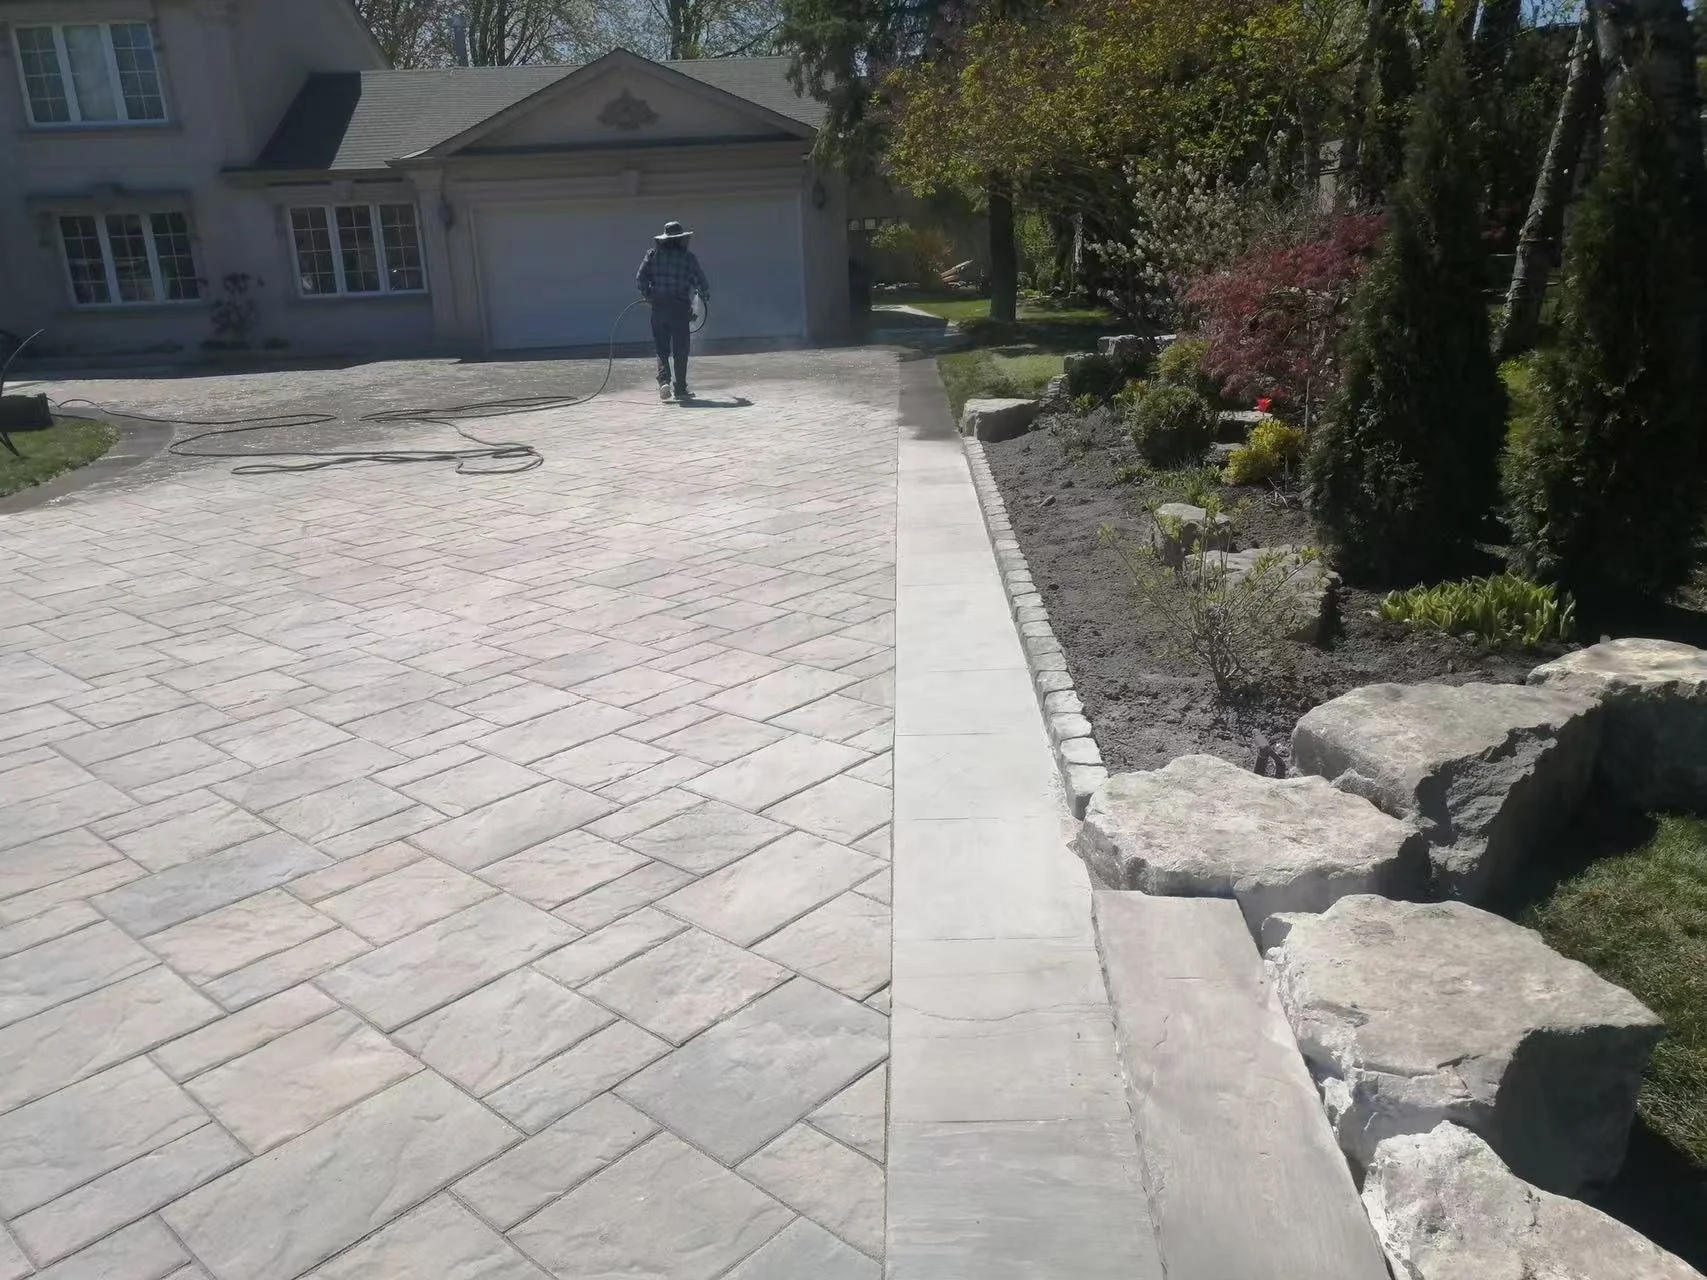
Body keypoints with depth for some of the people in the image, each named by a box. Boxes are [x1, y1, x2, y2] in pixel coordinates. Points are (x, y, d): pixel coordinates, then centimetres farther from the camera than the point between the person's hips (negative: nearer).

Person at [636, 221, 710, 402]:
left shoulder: (653, 254, 4)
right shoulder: (688, 256, -2)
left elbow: (640, 279, 0)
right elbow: (700, 281, -1)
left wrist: (648, 296, 16)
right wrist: (706, 297, 18)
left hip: (659, 307, 2)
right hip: (680, 307, -2)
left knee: (661, 348, 10)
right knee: (680, 350, 5)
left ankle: (664, 380, -9)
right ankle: (680, 389, 7)